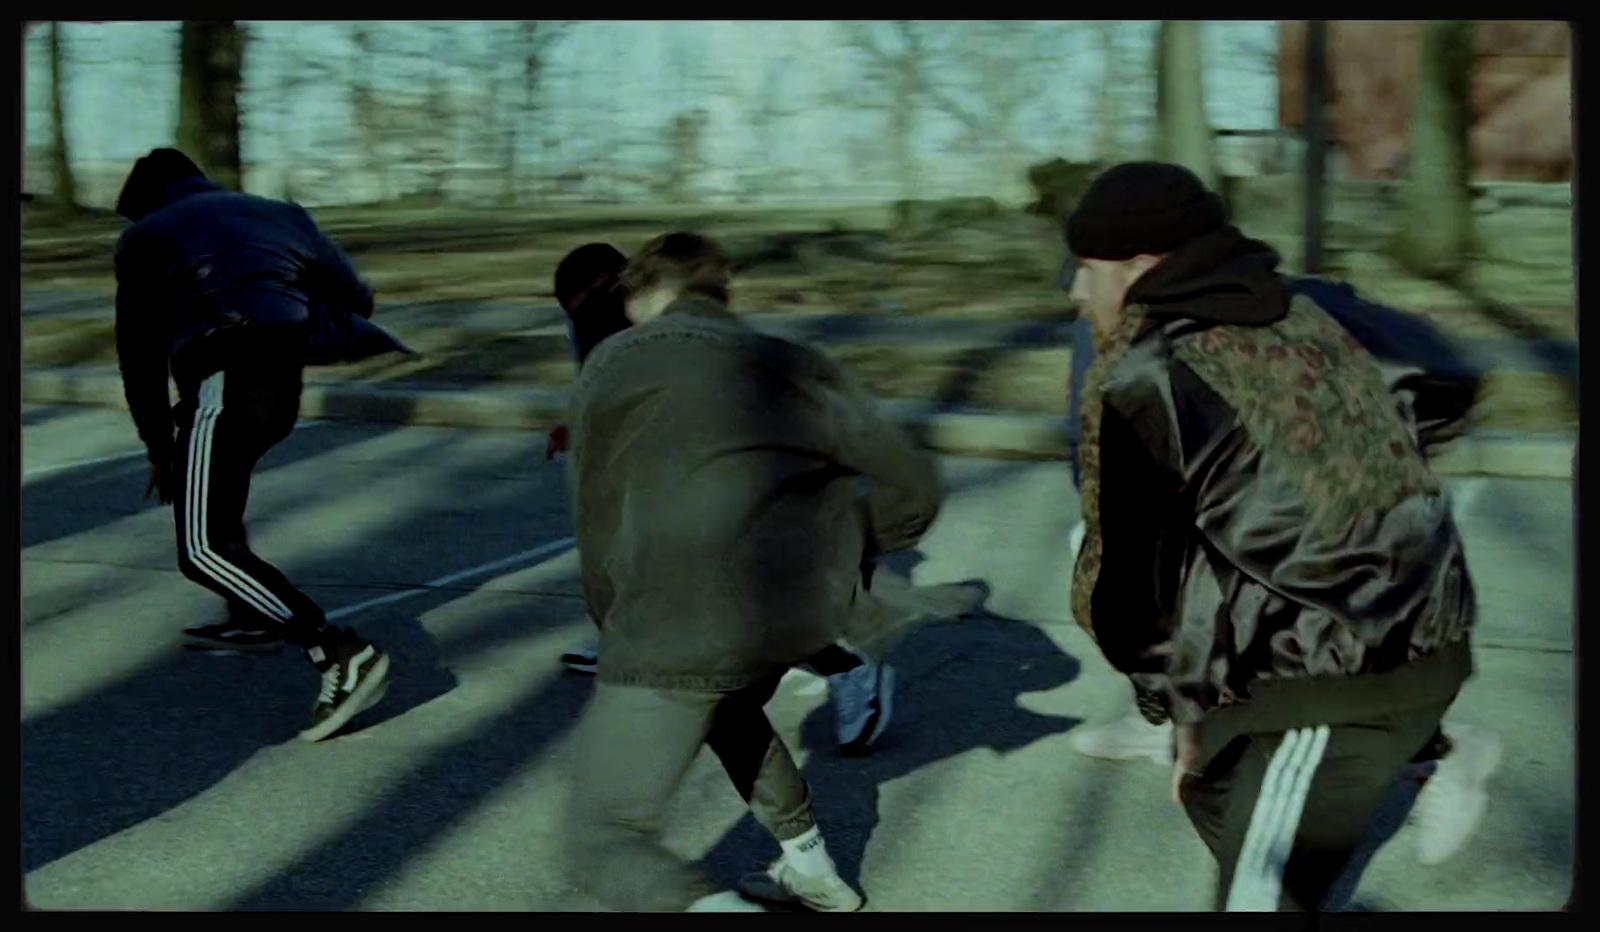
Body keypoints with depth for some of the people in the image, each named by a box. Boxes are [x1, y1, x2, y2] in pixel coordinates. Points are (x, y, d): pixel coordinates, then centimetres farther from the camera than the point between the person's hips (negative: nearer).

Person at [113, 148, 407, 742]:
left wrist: (159, 448, 26)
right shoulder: (281, 215, 27)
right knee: (202, 477, 33)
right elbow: (355, 297, 24)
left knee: (203, 549, -10)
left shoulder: (144, 237, 17)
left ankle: (341, 654, -24)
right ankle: (254, 619, 37)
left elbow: (138, 354, 17)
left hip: (224, 375, -7)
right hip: (286, 377, 7)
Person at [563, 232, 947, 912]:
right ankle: (810, 872, 45)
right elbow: (915, 488, 16)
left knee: (605, 841, 5)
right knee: (723, 704, 39)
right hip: (807, 606, 6)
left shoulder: (617, 360, 16)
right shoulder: (797, 368, 25)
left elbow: (599, 528, 15)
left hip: (686, 615, -5)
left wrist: (624, 641, 29)